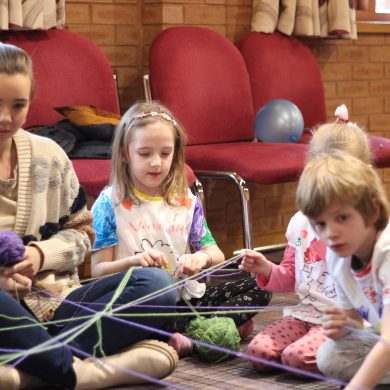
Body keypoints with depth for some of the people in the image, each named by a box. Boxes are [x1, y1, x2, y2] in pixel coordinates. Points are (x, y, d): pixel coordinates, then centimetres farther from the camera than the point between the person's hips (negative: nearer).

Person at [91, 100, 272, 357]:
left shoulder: (187, 201, 12)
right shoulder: (110, 203, 0)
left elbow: (218, 255, 9)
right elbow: (98, 270, -3)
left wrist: (203, 257, -16)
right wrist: (133, 261, -22)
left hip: (186, 297, 4)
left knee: (258, 289, -11)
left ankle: (180, 333, -25)